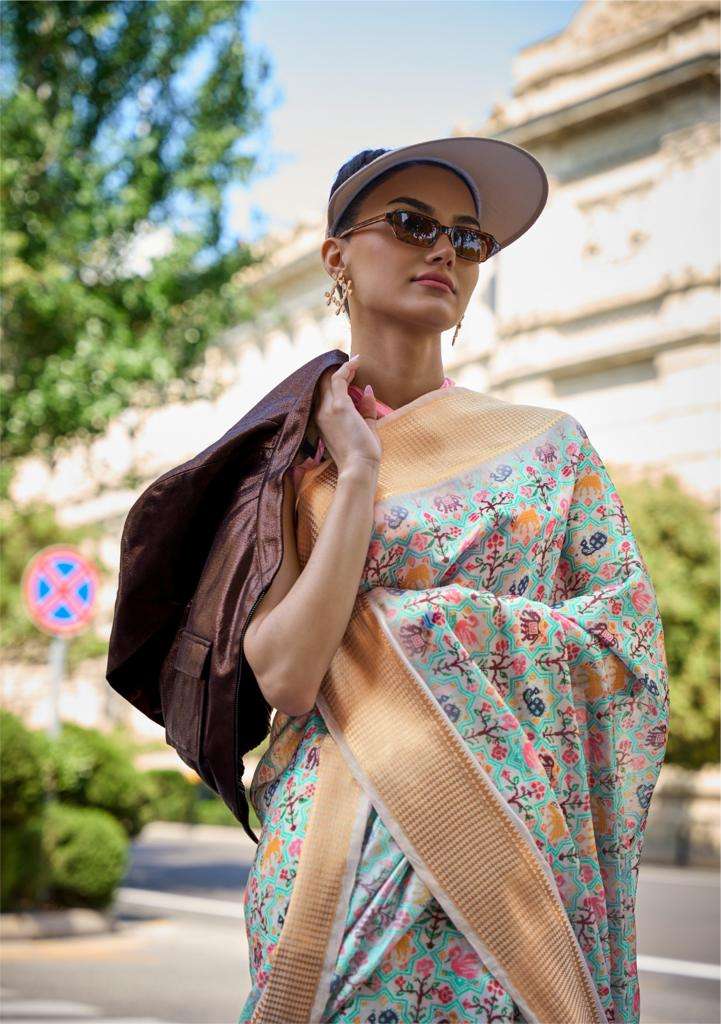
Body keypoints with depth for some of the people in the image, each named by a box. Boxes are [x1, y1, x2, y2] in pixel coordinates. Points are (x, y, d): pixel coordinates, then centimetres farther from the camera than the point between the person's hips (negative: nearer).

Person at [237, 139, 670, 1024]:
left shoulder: (550, 443, 7)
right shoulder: (286, 463, 4)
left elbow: (631, 647, -2)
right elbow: (285, 676, -9)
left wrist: (394, 622, -7)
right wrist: (359, 475, -10)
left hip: (516, 845, 1)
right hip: (337, 848, -1)